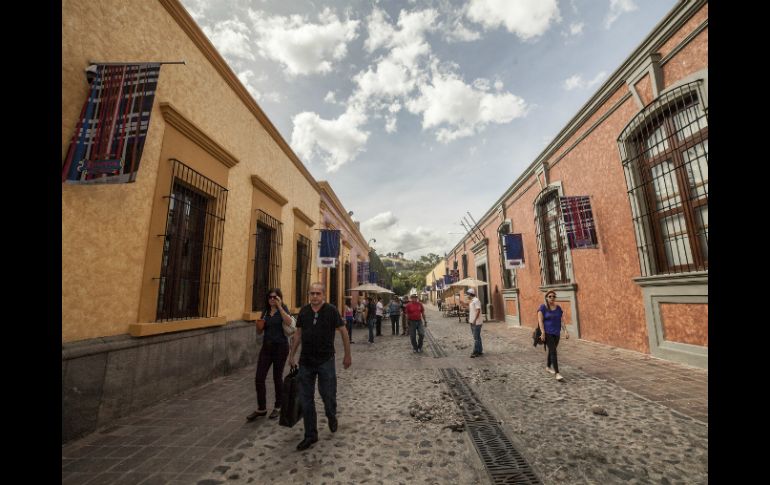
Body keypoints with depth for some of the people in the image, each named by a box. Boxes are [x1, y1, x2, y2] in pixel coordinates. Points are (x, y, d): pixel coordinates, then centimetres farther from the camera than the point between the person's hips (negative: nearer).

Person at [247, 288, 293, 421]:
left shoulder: (283, 309, -7)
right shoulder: (266, 311, 8)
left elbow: (289, 322, -28)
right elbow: (259, 331, 15)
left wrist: (279, 306, -26)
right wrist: (258, 325, -8)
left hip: (280, 347, -5)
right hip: (266, 347, 5)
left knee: (277, 378, 7)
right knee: (259, 378, 1)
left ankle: (278, 407, 27)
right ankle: (261, 408, 19)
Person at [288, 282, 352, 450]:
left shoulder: (331, 310, -10)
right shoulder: (303, 311, 1)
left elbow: (343, 331, -4)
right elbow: (298, 334, 13)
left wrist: (347, 355, -2)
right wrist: (292, 355, 15)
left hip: (326, 361, -3)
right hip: (306, 361, 4)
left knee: (328, 395, 5)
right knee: (306, 399, 8)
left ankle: (331, 417, 40)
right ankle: (310, 435, 27)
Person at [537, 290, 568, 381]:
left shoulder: (558, 308, 8)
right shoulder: (543, 307, -7)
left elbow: (561, 321, 8)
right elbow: (540, 320, -11)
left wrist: (565, 331, -2)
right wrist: (543, 332, -18)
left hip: (556, 333, 6)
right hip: (547, 333, -6)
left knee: (551, 350, 17)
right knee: (553, 352, -12)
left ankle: (548, 367, 35)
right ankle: (557, 373, -12)